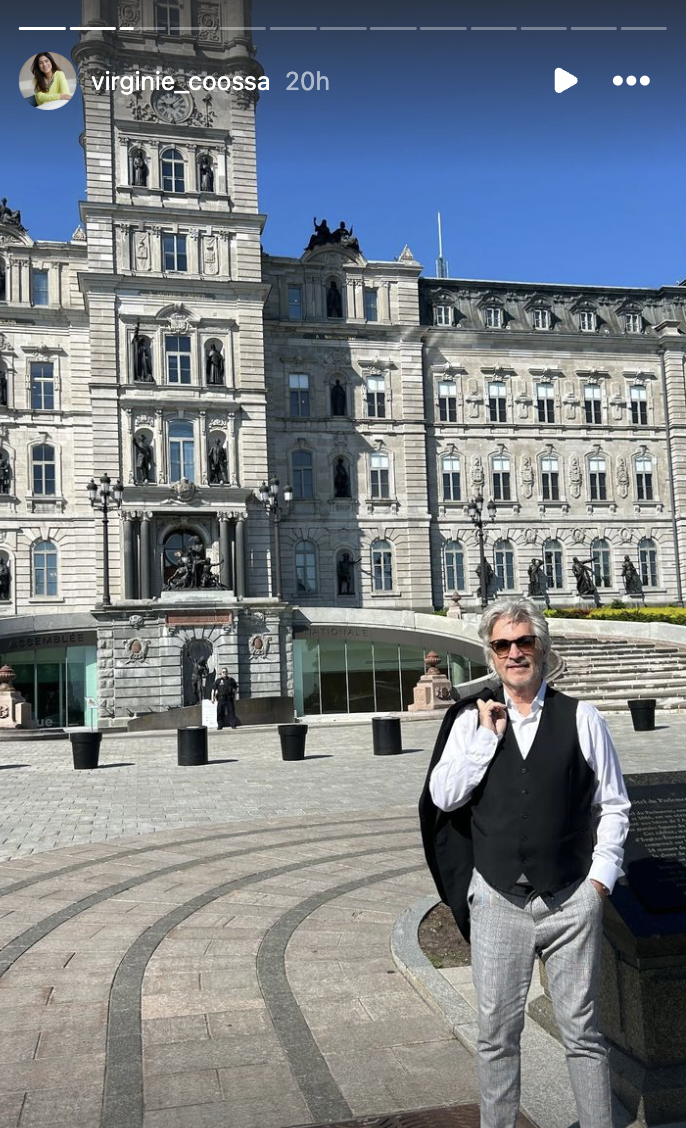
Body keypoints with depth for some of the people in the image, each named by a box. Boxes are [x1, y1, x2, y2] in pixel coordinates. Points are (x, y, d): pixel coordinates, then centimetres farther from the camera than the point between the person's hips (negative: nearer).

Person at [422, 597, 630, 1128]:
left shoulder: (581, 718, 0)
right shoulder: (470, 720, 2)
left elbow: (613, 806, 5)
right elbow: (443, 796, -8)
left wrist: (600, 877, -1)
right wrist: (487, 736, -12)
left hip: (572, 900, -1)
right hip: (498, 900, 1)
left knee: (582, 1032, 10)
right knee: (497, 1035, 12)